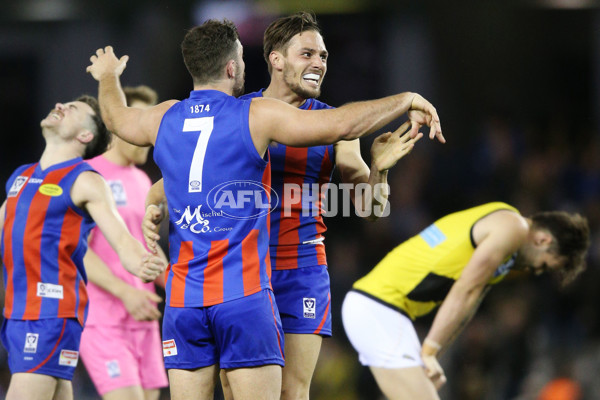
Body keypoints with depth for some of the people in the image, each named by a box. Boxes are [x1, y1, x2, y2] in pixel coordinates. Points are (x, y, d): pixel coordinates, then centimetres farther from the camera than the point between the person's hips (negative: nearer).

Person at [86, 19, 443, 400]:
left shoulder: (164, 119, 10)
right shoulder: (256, 117, -5)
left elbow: (117, 118, 34)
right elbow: (343, 125, -10)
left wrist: (107, 77, 56)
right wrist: (407, 101, 5)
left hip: (183, 300, 5)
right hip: (244, 296, -5)